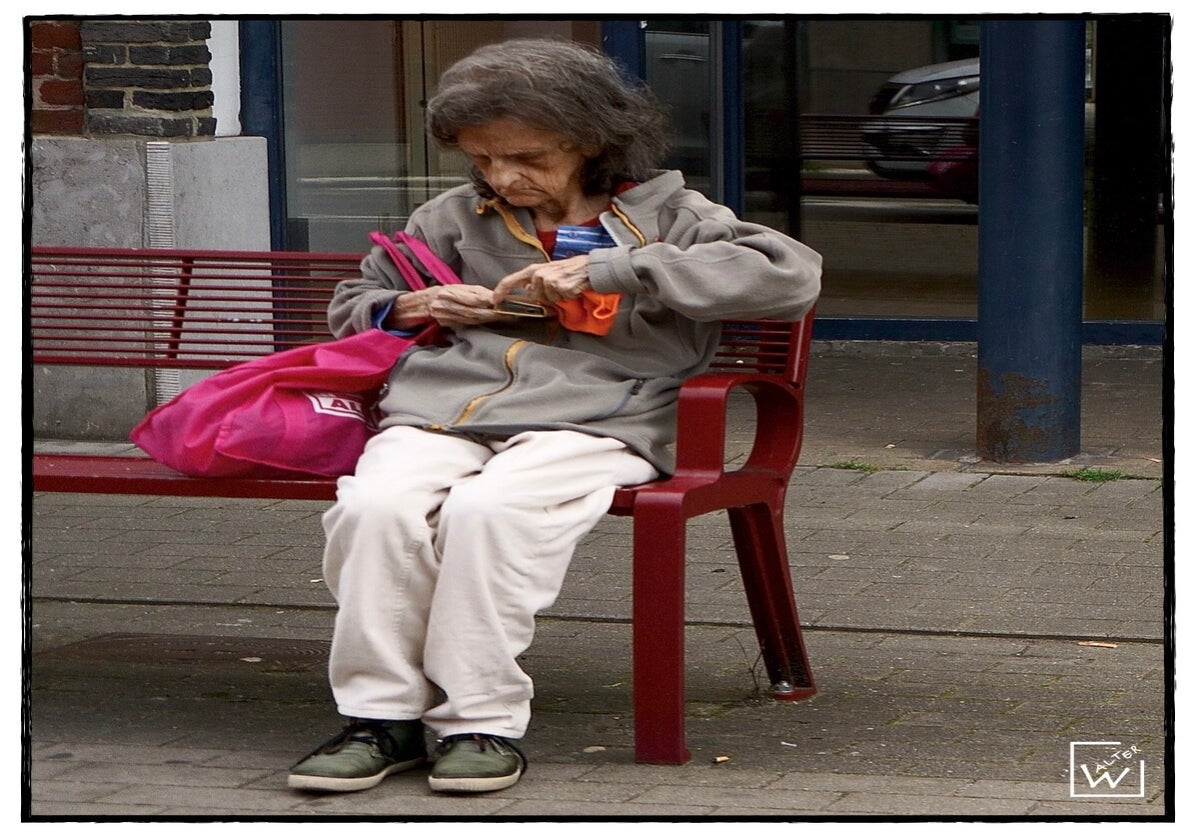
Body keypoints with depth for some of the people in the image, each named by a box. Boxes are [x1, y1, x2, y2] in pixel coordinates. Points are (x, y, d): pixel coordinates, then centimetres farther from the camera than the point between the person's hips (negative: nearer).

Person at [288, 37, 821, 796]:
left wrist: (608, 269, -9)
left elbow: (793, 274, -6)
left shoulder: (666, 215, 12)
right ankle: (382, 715, -21)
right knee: (376, 505, -30)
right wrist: (417, 308, 10)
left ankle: (484, 722, -25)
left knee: (486, 510, -36)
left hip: (589, 420, -4)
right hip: (442, 410, 4)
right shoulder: (457, 219, 25)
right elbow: (353, 302, 37)